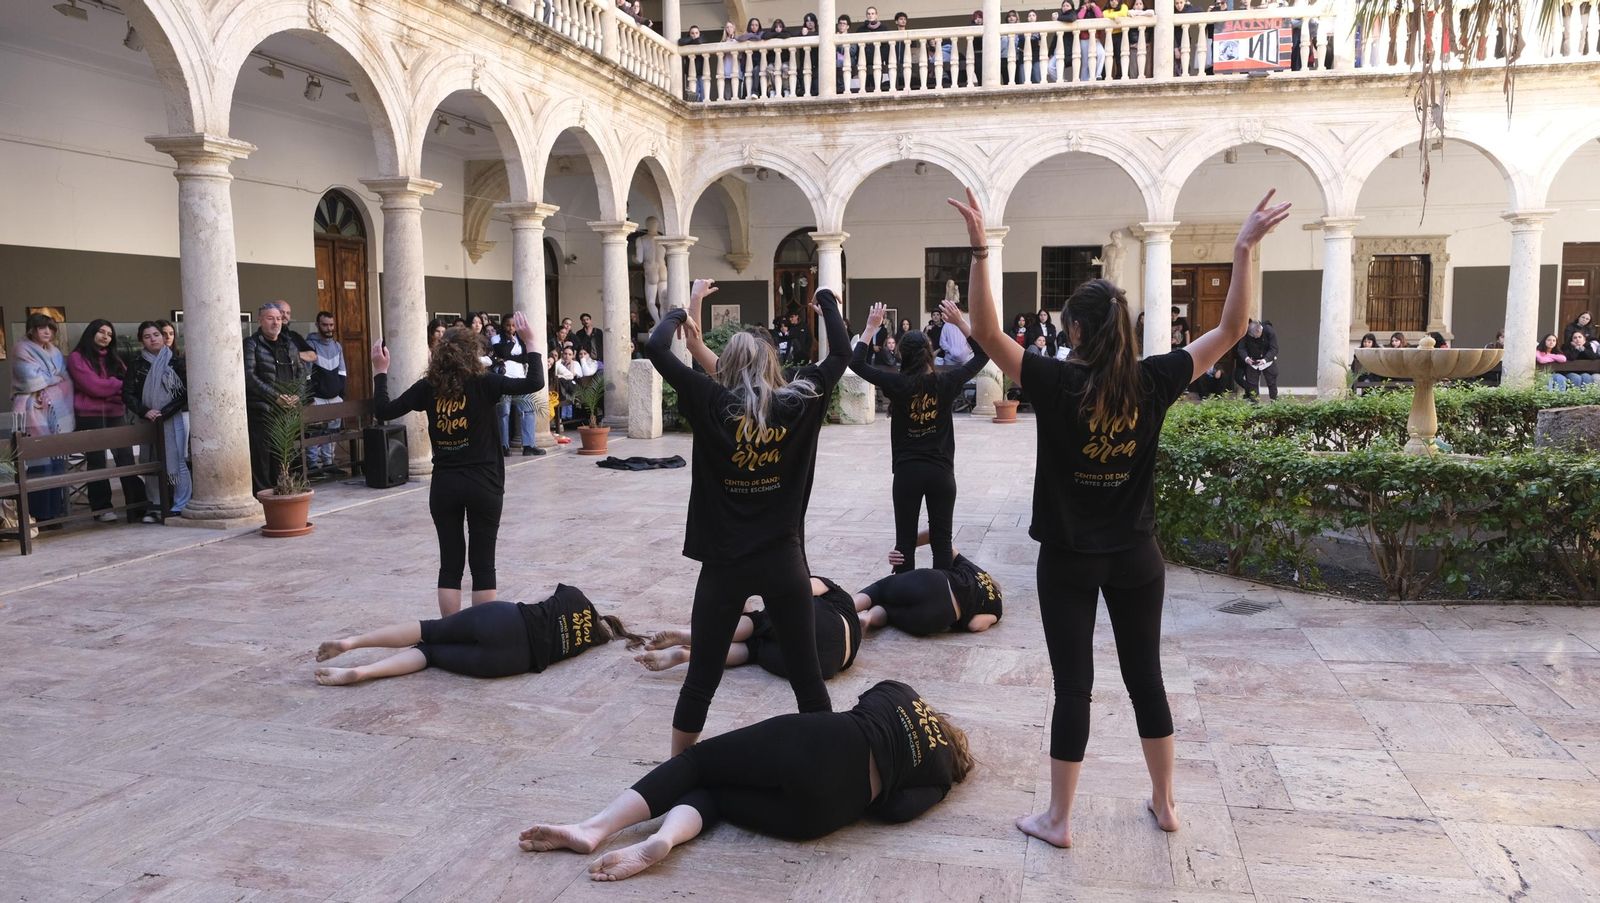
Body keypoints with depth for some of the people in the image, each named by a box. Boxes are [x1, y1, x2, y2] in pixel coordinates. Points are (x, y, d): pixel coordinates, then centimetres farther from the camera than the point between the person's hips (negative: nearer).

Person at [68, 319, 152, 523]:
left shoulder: (114, 359, 20)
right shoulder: (77, 358, 2)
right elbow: (93, 386, -9)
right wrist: (120, 385, 0)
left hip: (116, 415, 4)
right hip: (90, 416, -4)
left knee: (126, 459, -5)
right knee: (97, 462, 2)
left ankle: (138, 508, -9)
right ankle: (102, 508, 8)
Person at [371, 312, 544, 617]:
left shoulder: (429, 386, -1)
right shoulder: (483, 383, -9)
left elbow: (383, 411, 2)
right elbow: (534, 383, -15)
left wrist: (380, 372, 12)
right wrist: (529, 343, -7)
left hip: (444, 485, 2)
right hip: (483, 485, -2)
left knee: (450, 563, 9)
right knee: (483, 563, 6)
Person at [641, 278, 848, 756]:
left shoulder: (713, 404, -6)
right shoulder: (798, 404, -2)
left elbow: (656, 349, -5)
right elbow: (842, 354, 11)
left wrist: (688, 305, 10)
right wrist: (826, 300, 24)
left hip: (724, 563, -1)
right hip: (785, 560, 1)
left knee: (701, 678, 9)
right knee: (807, 675, 11)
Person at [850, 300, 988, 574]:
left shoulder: (897, 384, -10)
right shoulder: (947, 382, -5)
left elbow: (856, 363, -1)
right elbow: (982, 355, 7)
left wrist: (871, 327, 4)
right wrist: (960, 322, 3)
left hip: (907, 472, -1)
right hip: (941, 471, 1)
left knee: (905, 541, 6)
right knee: (942, 540, 6)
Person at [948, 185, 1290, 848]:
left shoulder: (1058, 384, -15)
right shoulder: (1153, 381, -6)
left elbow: (987, 332, -18)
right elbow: (1230, 330, 2)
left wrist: (980, 250, -21)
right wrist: (1245, 252, 3)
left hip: (1068, 559, -3)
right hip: (1136, 557, 3)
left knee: (1073, 685, 4)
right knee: (1145, 677, 16)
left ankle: (1057, 820, 15)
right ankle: (1165, 803, 31)